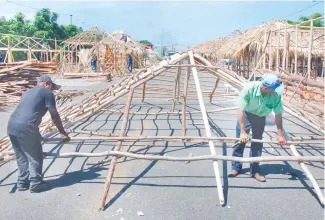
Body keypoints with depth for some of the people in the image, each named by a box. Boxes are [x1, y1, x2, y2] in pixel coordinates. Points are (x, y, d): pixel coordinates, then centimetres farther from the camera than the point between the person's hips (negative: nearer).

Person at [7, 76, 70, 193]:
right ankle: (36, 184, 13)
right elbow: (54, 115, 4)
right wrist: (62, 133, 12)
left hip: (12, 126, 8)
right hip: (26, 128, -8)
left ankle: (22, 182, 28)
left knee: (21, 157, 21)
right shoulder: (47, 92, 5)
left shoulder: (28, 92, 30)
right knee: (35, 157, 7)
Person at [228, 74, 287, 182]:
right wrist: (243, 132, -28)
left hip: (260, 117, 2)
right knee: (240, 140, -1)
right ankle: (236, 168, 14)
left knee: (257, 143, 4)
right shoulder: (249, 88, -35)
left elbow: (278, 114, -16)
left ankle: (255, 170, 17)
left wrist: (280, 135, -15)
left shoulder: (276, 94, -28)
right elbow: (241, 111, -29)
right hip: (246, 115, -2)